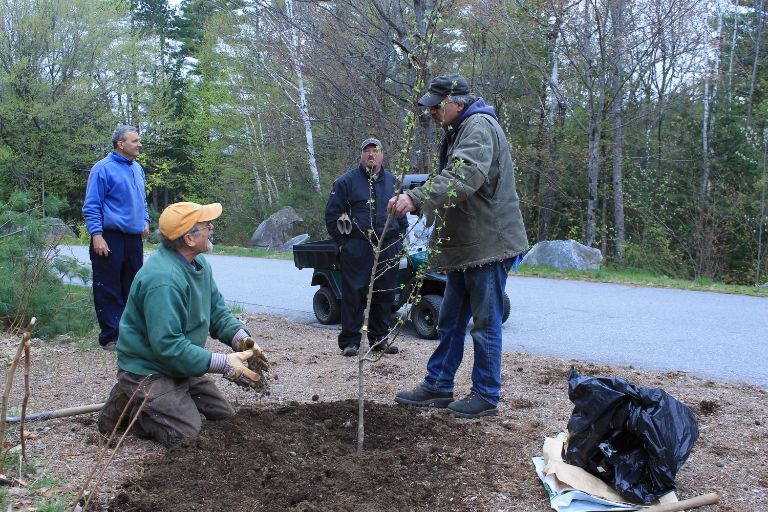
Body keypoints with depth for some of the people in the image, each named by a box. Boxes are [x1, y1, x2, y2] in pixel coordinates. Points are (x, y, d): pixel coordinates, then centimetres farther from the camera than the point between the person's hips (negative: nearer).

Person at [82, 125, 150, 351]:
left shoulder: (137, 169, 14)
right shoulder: (103, 168, -9)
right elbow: (92, 207, -11)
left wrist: (145, 220, 13)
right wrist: (97, 235, -18)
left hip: (134, 239, 7)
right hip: (110, 239, -7)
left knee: (132, 287, 12)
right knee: (109, 290, -1)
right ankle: (110, 336, 5)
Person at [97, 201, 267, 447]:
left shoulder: (199, 263, 2)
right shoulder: (163, 279, -30)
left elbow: (217, 312, 6)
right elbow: (168, 345, -32)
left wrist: (241, 339, -15)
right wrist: (224, 364, -31)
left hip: (181, 367, 9)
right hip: (147, 370, -9)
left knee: (225, 417, 9)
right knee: (187, 434, -19)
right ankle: (128, 406, 4)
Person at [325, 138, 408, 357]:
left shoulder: (393, 182, 14)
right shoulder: (346, 181, 1)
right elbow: (332, 214, 3)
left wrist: (399, 240, 12)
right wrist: (342, 241, -3)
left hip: (388, 249, 4)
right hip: (356, 250, -4)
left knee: (384, 295, 8)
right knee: (353, 295, -2)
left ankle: (379, 338, 20)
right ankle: (350, 341, 6)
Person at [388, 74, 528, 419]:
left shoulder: (479, 127, -16)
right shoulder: (459, 131, 18)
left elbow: (465, 176, -34)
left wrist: (416, 198, -42)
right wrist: (418, 203, 9)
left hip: (488, 244, -10)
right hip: (465, 245, 11)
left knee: (485, 322, 0)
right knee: (451, 321, 16)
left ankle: (486, 396, 11)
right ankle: (437, 386, 25)